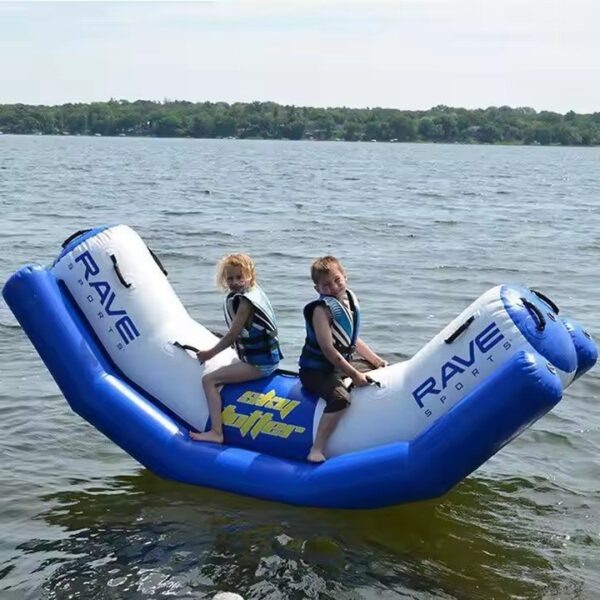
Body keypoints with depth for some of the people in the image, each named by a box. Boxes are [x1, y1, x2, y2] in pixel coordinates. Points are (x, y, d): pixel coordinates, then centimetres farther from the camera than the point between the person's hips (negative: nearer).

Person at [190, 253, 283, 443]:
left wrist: (210, 353, -5)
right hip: (268, 357, 11)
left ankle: (216, 432, -17)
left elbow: (233, 335, -16)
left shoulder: (244, 300, -17)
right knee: (219, 376, 30)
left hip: (259, 363, -11)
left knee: (209, 380, -12)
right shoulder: (254, 292, 11)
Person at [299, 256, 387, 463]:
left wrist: (376, 360, 15)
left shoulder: (350, 300, 8)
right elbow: (328, 349, -24)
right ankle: (316, 450, -33)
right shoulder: (321, 309, -17)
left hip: (342, 365, 9)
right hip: (316, 371, -9)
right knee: (341, 398, -36)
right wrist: (353, 375, -23)